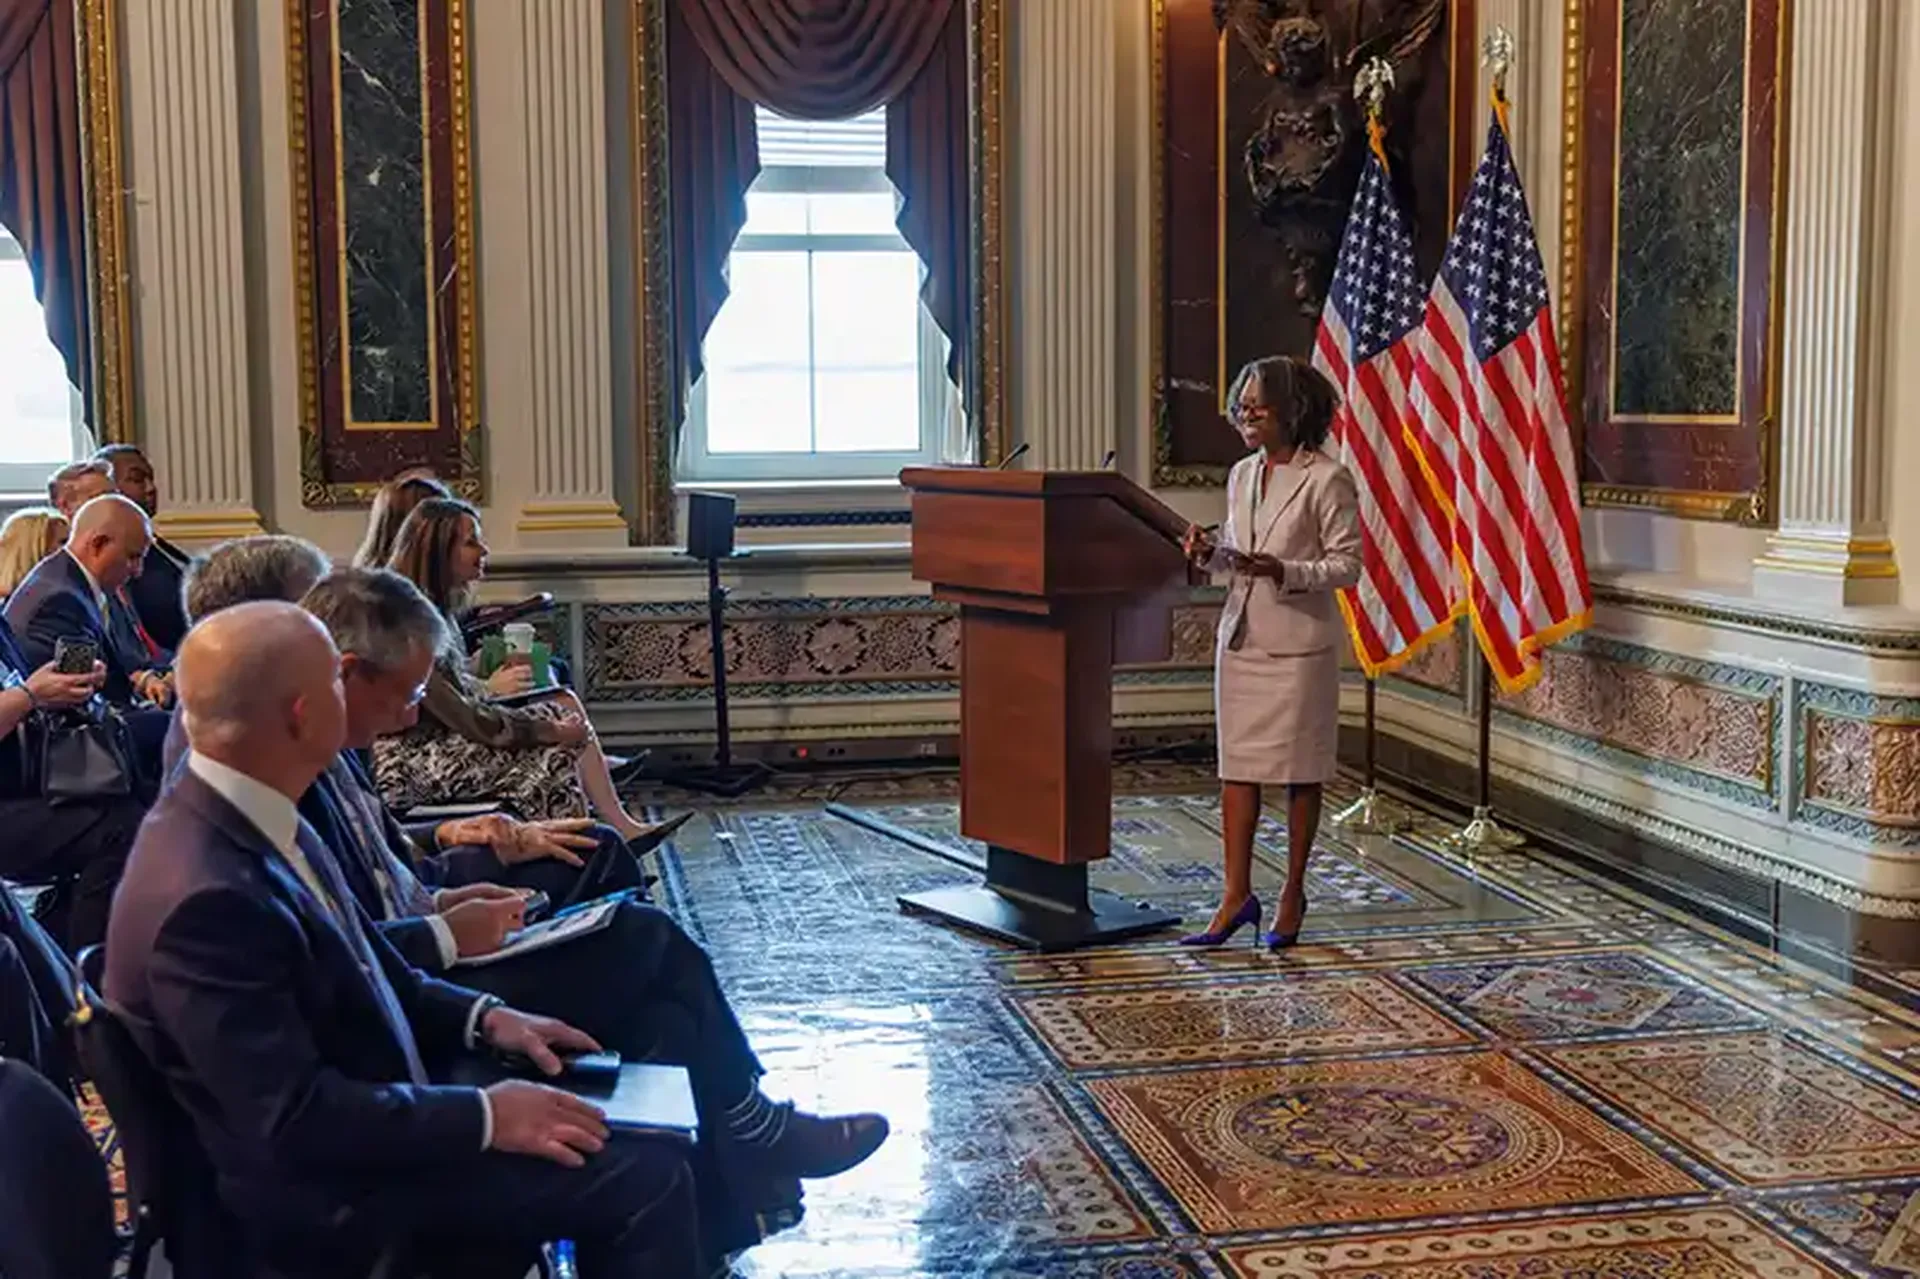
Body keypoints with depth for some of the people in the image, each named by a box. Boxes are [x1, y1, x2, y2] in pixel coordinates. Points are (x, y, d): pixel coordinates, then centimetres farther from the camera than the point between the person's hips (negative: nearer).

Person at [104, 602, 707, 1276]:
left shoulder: (244, 815, -1)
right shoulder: (205, 898, -30)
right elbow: (297, 1120, -27)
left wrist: (482, 1017, 3)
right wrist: (485, 1118, -20)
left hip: (369, 1107, 9)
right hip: (331, 1194, -9)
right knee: (645, 1175, -11)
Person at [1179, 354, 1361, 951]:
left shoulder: (1327, 479, -9)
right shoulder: (1241, 475, 11)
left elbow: (1347, 563, -10)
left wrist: (1282, 572, -23)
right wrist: (1210, 554, -1)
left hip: (1299, 642, -6)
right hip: (1241, 637, 6)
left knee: (1299, 773, 5)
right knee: (1236, 766, 5)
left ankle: (1293, 894, 17)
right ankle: (1237, 895, 11)